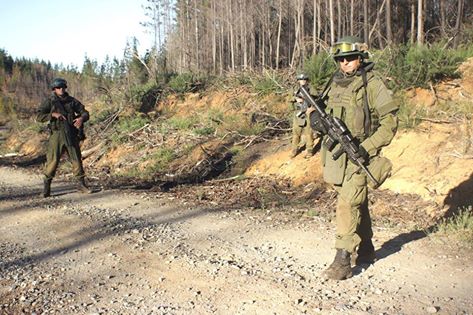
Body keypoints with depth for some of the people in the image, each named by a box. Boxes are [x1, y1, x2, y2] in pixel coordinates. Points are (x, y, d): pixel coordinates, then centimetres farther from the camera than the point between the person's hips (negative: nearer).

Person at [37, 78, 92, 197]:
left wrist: (81, 118, -14)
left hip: (71, 135, 3)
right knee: (52, 161, -5)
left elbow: (85, 112, 8)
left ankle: (81, 183, 16)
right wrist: (53, 114, -18)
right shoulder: (49, 101, 2)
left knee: (77, 159, 5)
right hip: (57, 135, -3)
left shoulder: (72, 101, 10)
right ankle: (46, 187, 6)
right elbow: (39, 116, -4)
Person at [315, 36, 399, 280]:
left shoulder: (372, 84, -8)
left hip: (358, 156, -6)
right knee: (357, 204, 17)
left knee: (348, 206, -10)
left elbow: (389, 122, -10)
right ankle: (365, 251, 31)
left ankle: (343, 262, -5)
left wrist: (367, 148, -18)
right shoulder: (334, 84, 11)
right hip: (335, 156, 7)